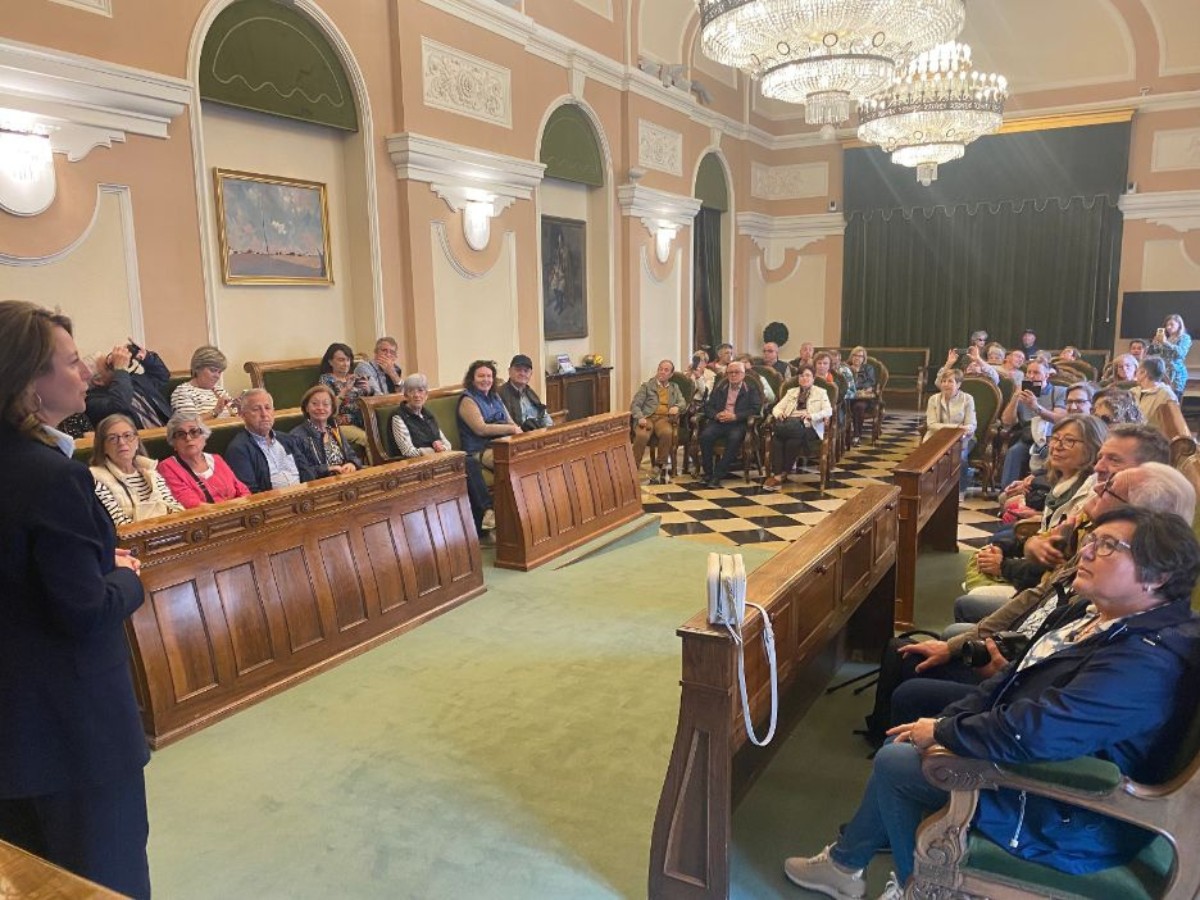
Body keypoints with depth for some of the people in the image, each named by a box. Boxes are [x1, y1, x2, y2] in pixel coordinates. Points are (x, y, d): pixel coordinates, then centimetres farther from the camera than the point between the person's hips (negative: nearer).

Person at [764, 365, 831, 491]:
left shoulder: (821, 392, 16)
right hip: (790, 424, 3)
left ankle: (783, 474, -24)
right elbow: (777, 407, 17)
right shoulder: (791, 392, 27)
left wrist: (811, 415, -18)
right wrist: (779, 413, -9)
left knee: (794, 439, -38)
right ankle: (777, 474, -36)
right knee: (776, 436, -33)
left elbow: (828, 411, 0)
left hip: (807, 426, -3)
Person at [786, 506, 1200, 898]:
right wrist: (943, 722, -2)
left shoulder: (1147, 661, -29)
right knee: (900, 747, 11)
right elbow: (1013, 679, 9)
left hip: (1066, 824, -9)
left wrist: (941, 732, -19)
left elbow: (1033, 733, -36)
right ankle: (844, 862, 27)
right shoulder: (1100, 620, 3)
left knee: (895, 764, -3)